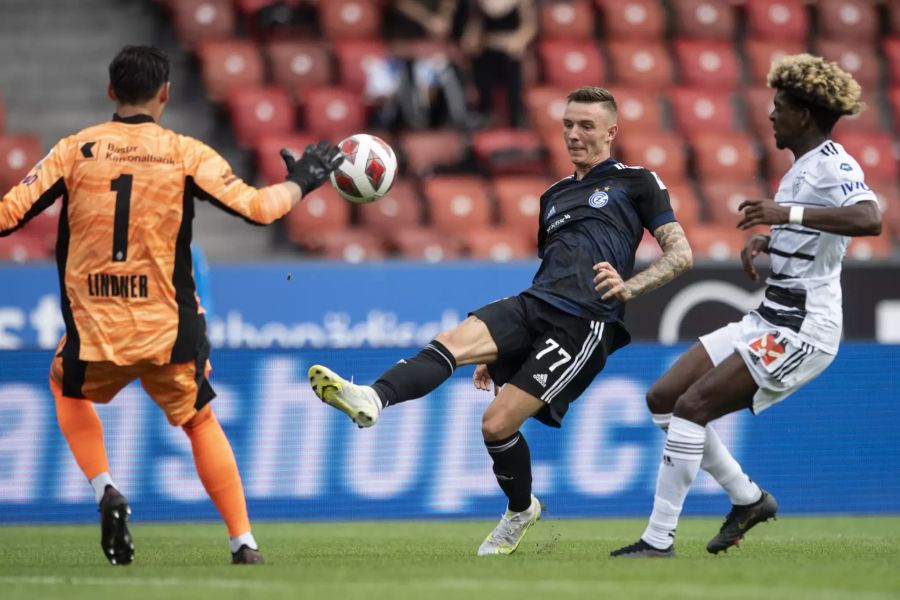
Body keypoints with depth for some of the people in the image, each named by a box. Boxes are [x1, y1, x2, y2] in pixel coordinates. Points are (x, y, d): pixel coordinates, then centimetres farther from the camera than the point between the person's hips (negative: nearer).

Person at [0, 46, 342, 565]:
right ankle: (243, 541, 16)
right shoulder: (186, 154, -3)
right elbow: (258, 208, -4)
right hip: (169, 329, 0)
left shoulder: (73, 151, -1)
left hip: (93, 328, 0)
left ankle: (105, 490, 9)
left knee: (68, 388, 31)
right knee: (200, 422, 22)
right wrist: (301, 181, 15)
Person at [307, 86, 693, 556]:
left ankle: (520, 510, 10)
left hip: (586, 321, -6)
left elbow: (680, 254, 2)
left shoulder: (636, 182, 8)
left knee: (498, 423, -15)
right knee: (452, 343, -24)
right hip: (533, 305, 6)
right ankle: (372, 400, -41)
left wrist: (629, 286, -17)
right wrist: (498, 350, 30)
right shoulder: (554, 195, 28)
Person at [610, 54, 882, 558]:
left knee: (692, 405, -18)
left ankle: (660, 540, -14)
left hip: (802, 331, -10)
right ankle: (749, 498, 17)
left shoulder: (832, 165, -14)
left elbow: (870, 219, -35)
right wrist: (763, 239, 13)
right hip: (770, 321, 10)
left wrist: (787, 212, -40)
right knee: (664, 398, 7)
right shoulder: (804, 165, 16)